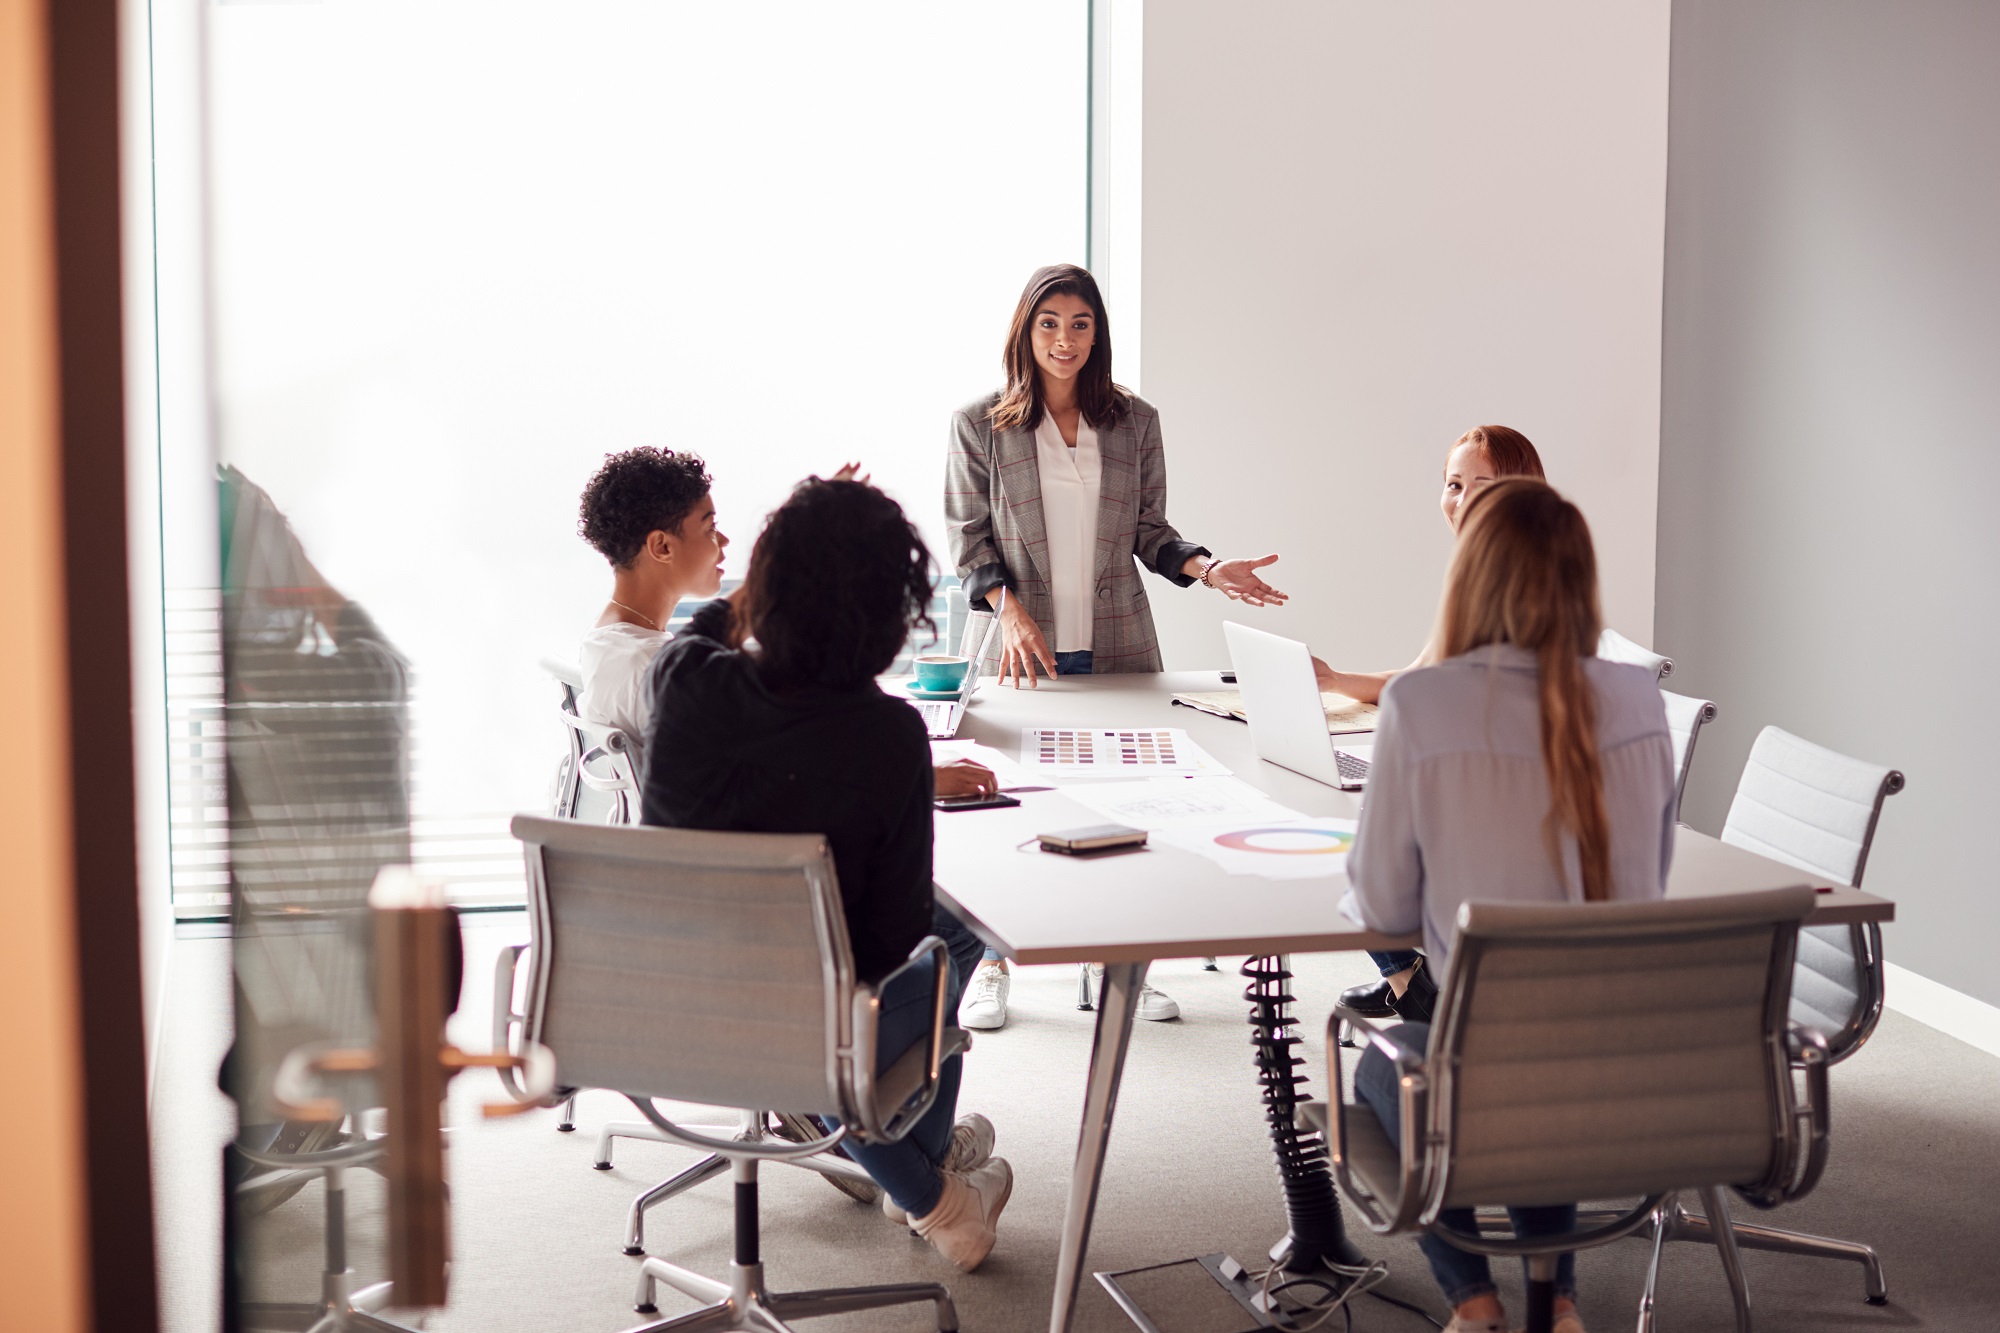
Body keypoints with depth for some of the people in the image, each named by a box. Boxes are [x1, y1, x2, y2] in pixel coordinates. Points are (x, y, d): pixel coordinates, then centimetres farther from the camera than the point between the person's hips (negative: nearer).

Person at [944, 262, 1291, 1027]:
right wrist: (1009, 608, -13)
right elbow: (968, 540, 2)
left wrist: (1206, 569, -5)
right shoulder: (979, 426, 2)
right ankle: (991, 967, 17)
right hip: (1027, 647, -2)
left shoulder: (1135, 423, 8)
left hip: (1117, 644, 2)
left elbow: (1149, 531, 12)